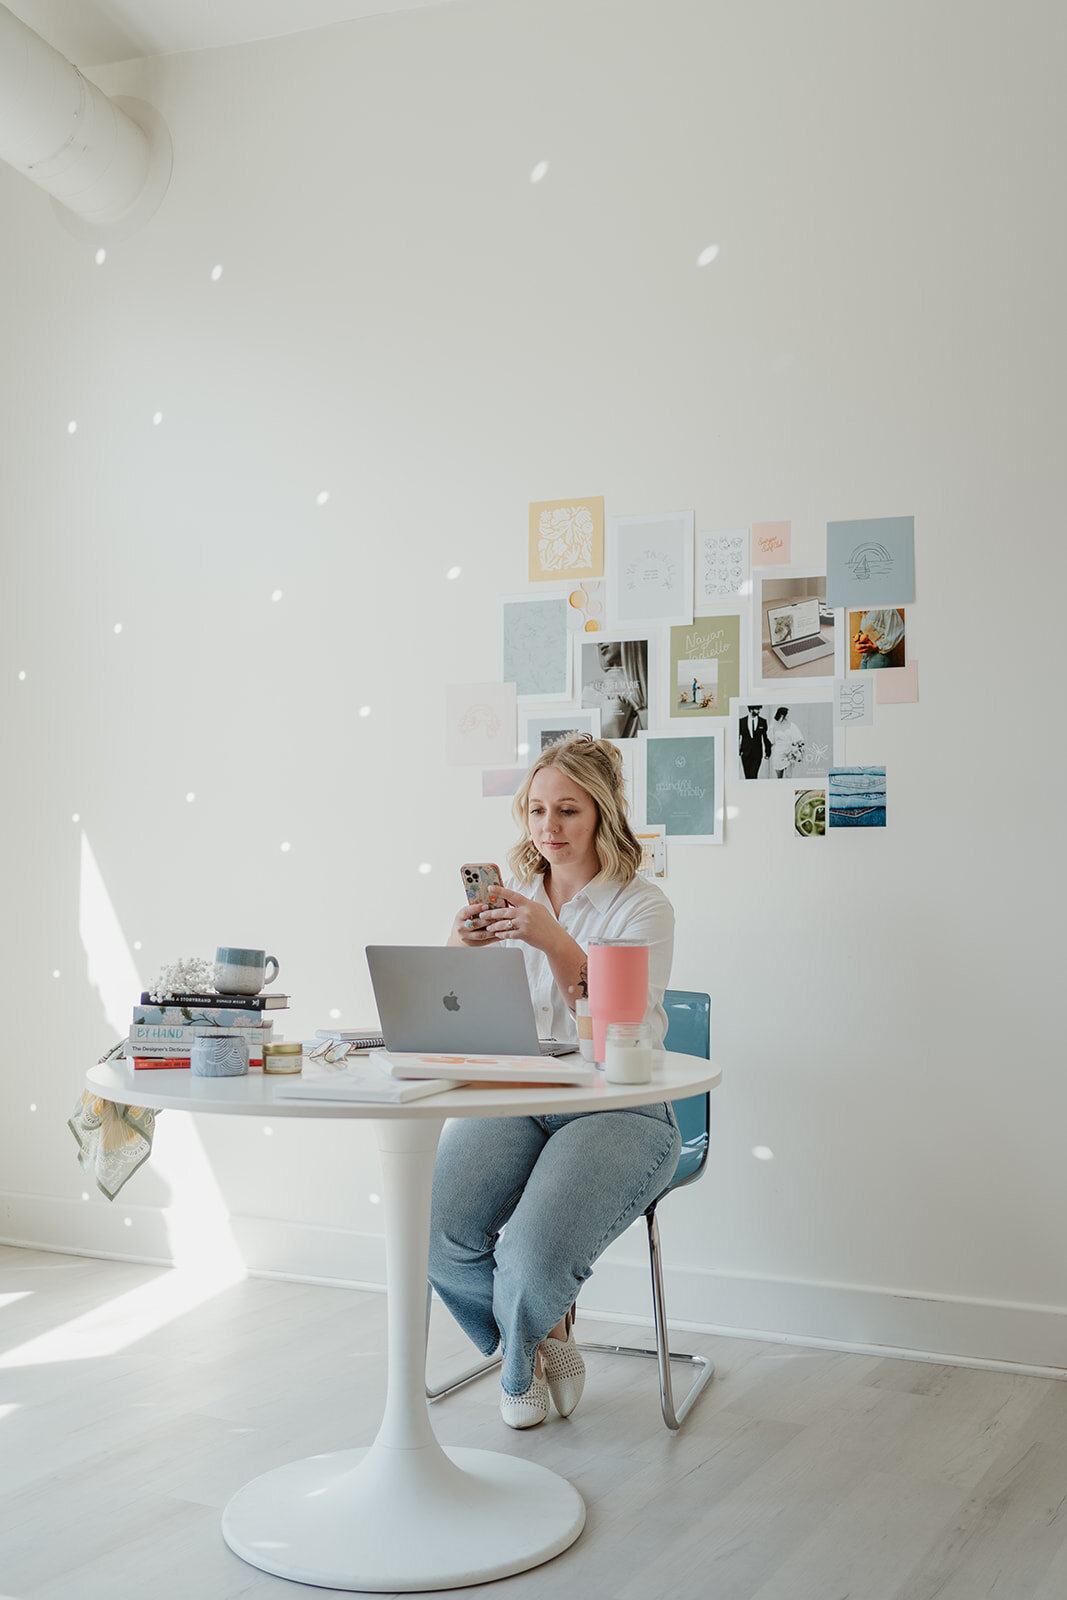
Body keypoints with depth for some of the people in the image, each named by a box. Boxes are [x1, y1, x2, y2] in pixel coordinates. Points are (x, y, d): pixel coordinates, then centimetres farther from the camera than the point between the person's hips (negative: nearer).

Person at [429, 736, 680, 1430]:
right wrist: (461, 948, -17)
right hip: (514, 1102, 4)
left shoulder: (642, 905, -2)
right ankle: (544, 1336, 9)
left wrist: (554, 940, -27)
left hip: (619, 1111, -4)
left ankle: (519, 1361, 13)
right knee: (433, 1226, -23)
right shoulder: (512, 900, 12)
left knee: (534, 1255, -27)